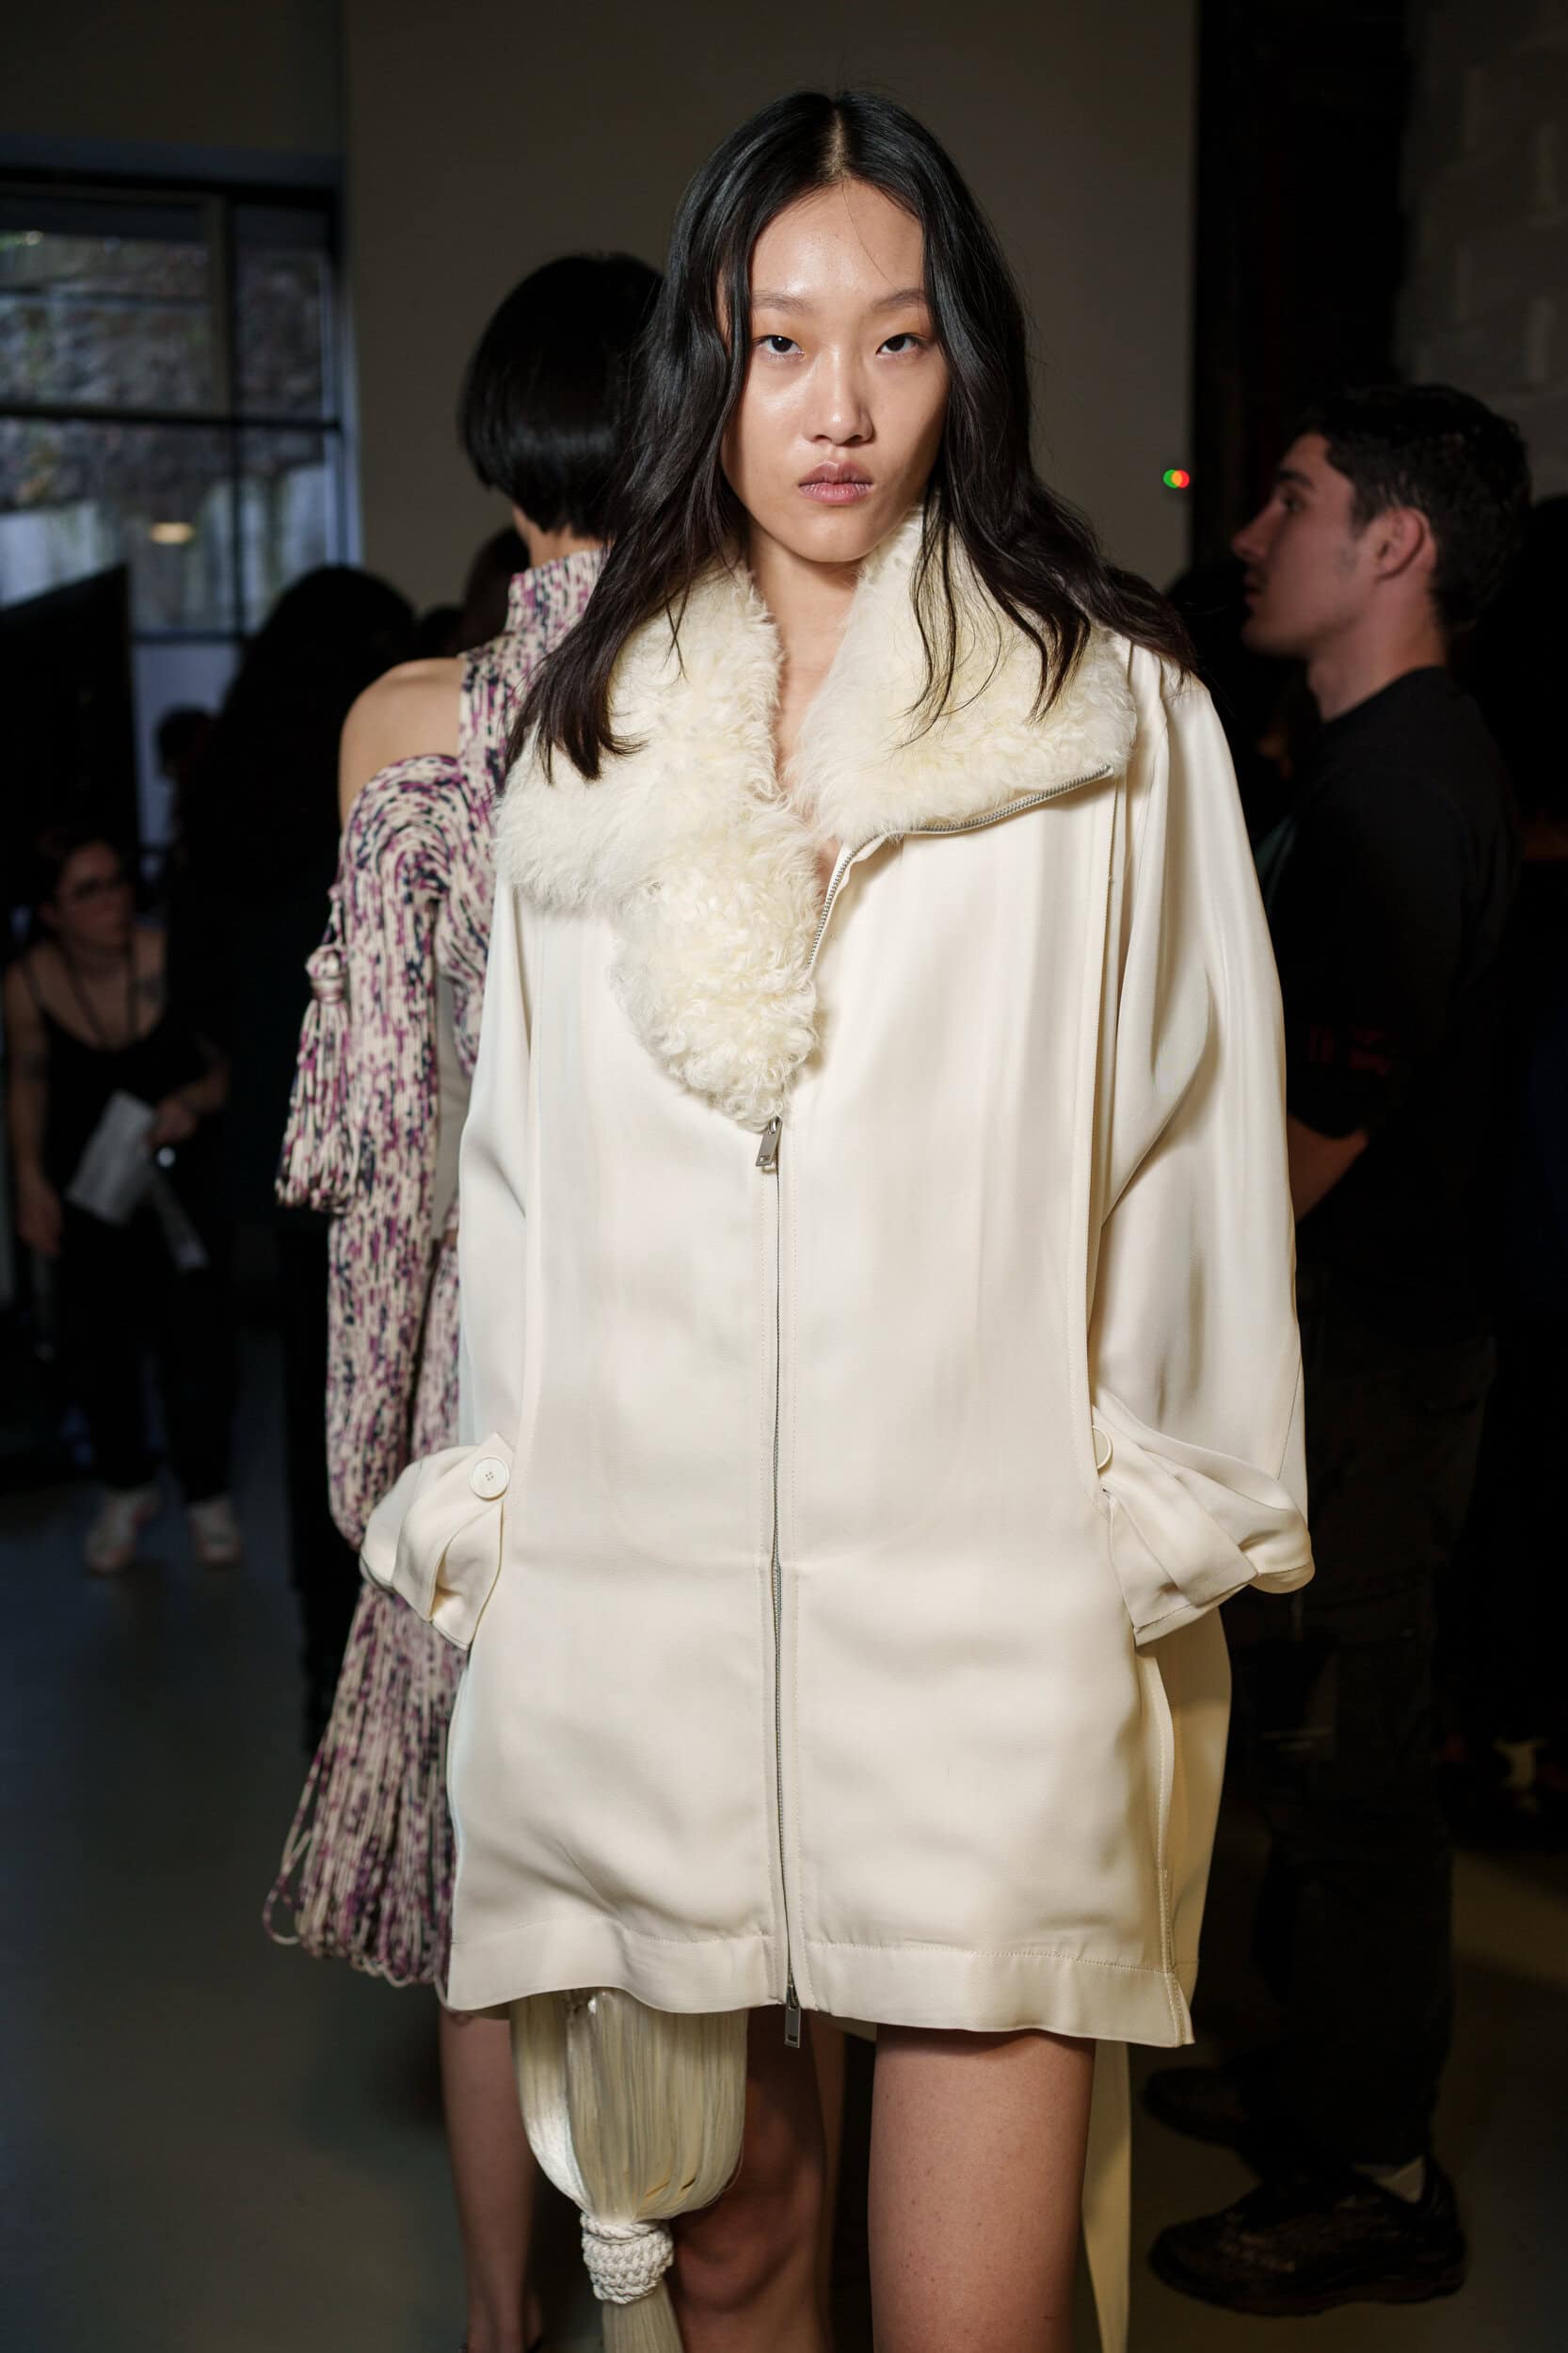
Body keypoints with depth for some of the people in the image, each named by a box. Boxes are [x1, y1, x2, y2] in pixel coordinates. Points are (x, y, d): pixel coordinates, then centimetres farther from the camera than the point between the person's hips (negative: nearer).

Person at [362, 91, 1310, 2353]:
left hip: (986, 1615, -2)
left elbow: (1187, 1149, 2)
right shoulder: (591, 734, 11)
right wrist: (493, 1501, 11)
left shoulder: (1119, 717, 1)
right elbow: (522, 1166, 14)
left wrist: (1160, 1533, 0)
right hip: (639, 1603, 3)